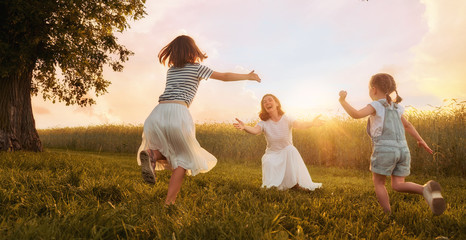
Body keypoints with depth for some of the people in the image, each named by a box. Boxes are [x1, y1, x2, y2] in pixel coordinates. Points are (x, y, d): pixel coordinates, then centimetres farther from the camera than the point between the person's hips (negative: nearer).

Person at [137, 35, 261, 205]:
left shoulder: (171, 69, 25)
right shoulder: (197, 67, 10)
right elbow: (225, 77, 15)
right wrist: (248, 76, 29)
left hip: (158, 113, 5)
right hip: (177, 111, -5)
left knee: (169, 151, 26)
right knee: (183, 158, 10)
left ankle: (151, 155, -10)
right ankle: (169, 203, -1)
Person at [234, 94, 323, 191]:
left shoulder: (286, 119, -13)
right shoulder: (264, 123, -13)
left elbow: (298, 124, -33)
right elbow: (255, 130, -34)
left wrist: (312, 123, -55)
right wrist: (244, 127, -58)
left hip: (287, 152, 0)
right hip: (272, 154, 0)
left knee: (291, 149, -32)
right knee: (268, 162, -33)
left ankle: (295, 183, -20)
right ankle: (272, 185, -6)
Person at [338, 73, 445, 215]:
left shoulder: (376, 105, -1)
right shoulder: (396, 107, 20)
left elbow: (356, 114, -16)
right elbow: (407, 125, 31)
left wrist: (343, 101, -8)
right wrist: (420, 140, 42)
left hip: (384, 149, -6)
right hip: (402, 149, 6)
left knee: (378, 183, 10)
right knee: (398, 185, 9)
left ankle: (388, 214, 7)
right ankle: (426, 189, -15)